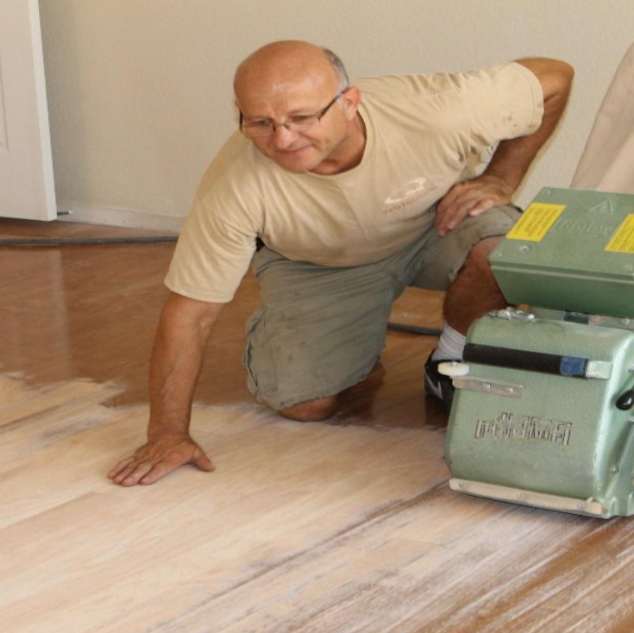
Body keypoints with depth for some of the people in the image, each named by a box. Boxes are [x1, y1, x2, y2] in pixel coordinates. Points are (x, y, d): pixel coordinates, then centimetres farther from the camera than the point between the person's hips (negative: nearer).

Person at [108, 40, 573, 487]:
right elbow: (190, 310, -25)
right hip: (317, 265, 1)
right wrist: (168, 433, -25)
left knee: (497, 245, -32)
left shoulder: (432, 114, -37)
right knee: (302, 403, -15)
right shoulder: (236, 183, -35)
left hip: (436, 221, 0)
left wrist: (498, 182, -21)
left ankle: (450, 369, -1)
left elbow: (554, 77, -20)